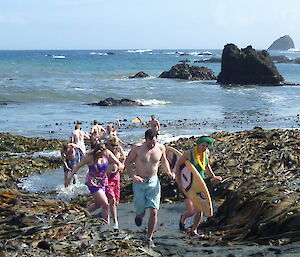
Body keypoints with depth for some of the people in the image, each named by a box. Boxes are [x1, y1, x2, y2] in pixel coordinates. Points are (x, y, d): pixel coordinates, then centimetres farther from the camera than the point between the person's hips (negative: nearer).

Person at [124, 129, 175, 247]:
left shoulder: (161, 148, -1)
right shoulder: (137, 148, -11)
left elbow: (164, 161, 19)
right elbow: (127, 162, -3)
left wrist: (169, 172, 2)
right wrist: (133, 175, -18)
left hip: (154, 182, 2)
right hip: (139, 182, -2)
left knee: (154, 211, -7)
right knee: (141, 212, 3)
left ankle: (149, 238, 7)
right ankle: (139, 216, 43)